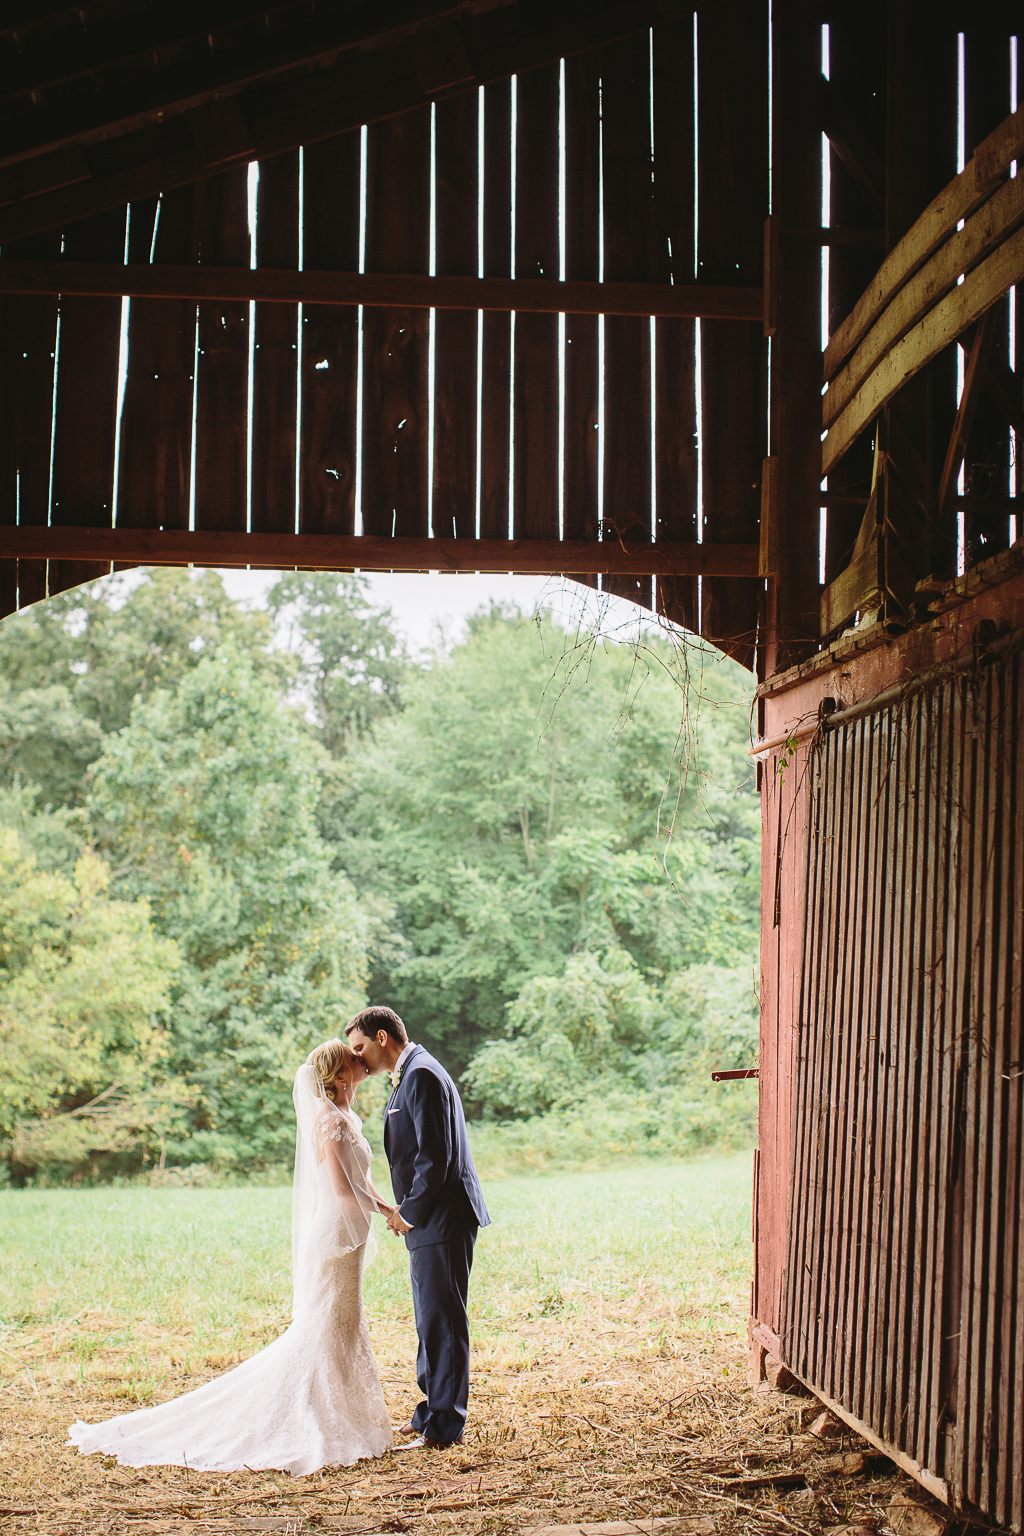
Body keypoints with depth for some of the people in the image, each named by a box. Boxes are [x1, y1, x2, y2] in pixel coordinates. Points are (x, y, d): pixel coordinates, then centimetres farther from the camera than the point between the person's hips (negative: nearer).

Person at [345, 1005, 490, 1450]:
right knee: (431, 1319, 16)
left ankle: (444, 1425, 0)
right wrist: (408, 1211, 13)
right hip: (428, 1219, 11)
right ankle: (432, 1413, 25)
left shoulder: (422, 1075, -15)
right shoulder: (410, 1075, 18)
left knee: (442, 1320, -5)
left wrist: (410, 1212, -14)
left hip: (441, 1218, -11)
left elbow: (436, 1154, -21)